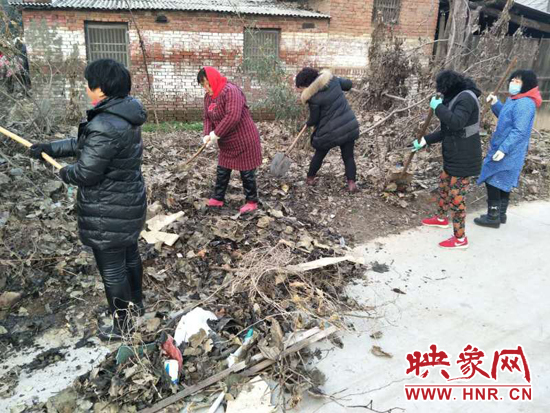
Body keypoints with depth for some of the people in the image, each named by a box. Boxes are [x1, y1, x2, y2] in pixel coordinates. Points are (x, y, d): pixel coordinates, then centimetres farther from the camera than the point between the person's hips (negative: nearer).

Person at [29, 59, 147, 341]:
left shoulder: (105, 127, -29)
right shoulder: (125, 116, 3)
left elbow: (85, 173, -22)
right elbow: (84, 143, 15)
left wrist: (65, 173, 0)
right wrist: (49, 148, 17)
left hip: (107, 213, -9)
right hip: (129, 202, 9)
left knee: (111, 268, 8)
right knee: (129, 254, 26)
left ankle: (121, 325, 27)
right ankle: (137, 303, 47)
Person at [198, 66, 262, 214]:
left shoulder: (231, 91, -23)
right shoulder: (208, 96, 6)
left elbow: (233, 117, -32)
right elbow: (208, 118, 10)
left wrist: (216, 135, -26)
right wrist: (207, 135, -9)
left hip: (244, 140, -8)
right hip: (226, 143, 8)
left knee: (247, 173, 4)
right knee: (222, 171, 15)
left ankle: (252, 202, 18)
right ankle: (218, 199, 29)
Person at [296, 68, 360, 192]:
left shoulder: (313, 98, -18)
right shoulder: (332, 79, -3)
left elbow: (314, 119, -5)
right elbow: (348, 84, 14)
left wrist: (308, 123, 16)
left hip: (330, 131, -4)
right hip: (349, 125, 4)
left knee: (319, 154, 18)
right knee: (348, 156, 12)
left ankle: (310, 178, 34)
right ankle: (351, 183, 0)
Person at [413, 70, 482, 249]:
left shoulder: (466, 97, -17)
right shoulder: (455, 98, 13)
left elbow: (456, 122, -33)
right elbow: (446, 130, 17)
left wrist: (438, 107, -22)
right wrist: (425, 140, 14)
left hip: (463, 158, -10)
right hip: (454, 155, 10)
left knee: (456, 196, -5)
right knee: (444, 185, 25)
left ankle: (460, 239, 4)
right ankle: (441, 218, 46)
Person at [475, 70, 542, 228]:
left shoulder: (524, 103, -21)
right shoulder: (515, 100, 11)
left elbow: (519, 131, -26)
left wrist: (503, 149, -28)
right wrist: (495, 104, 10)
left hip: (508, 153, -10)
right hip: (505, 150, 10)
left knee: (493, 181, -5)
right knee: (503, 183, 16)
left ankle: (493, 217, 4)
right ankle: (500, 214, 26)